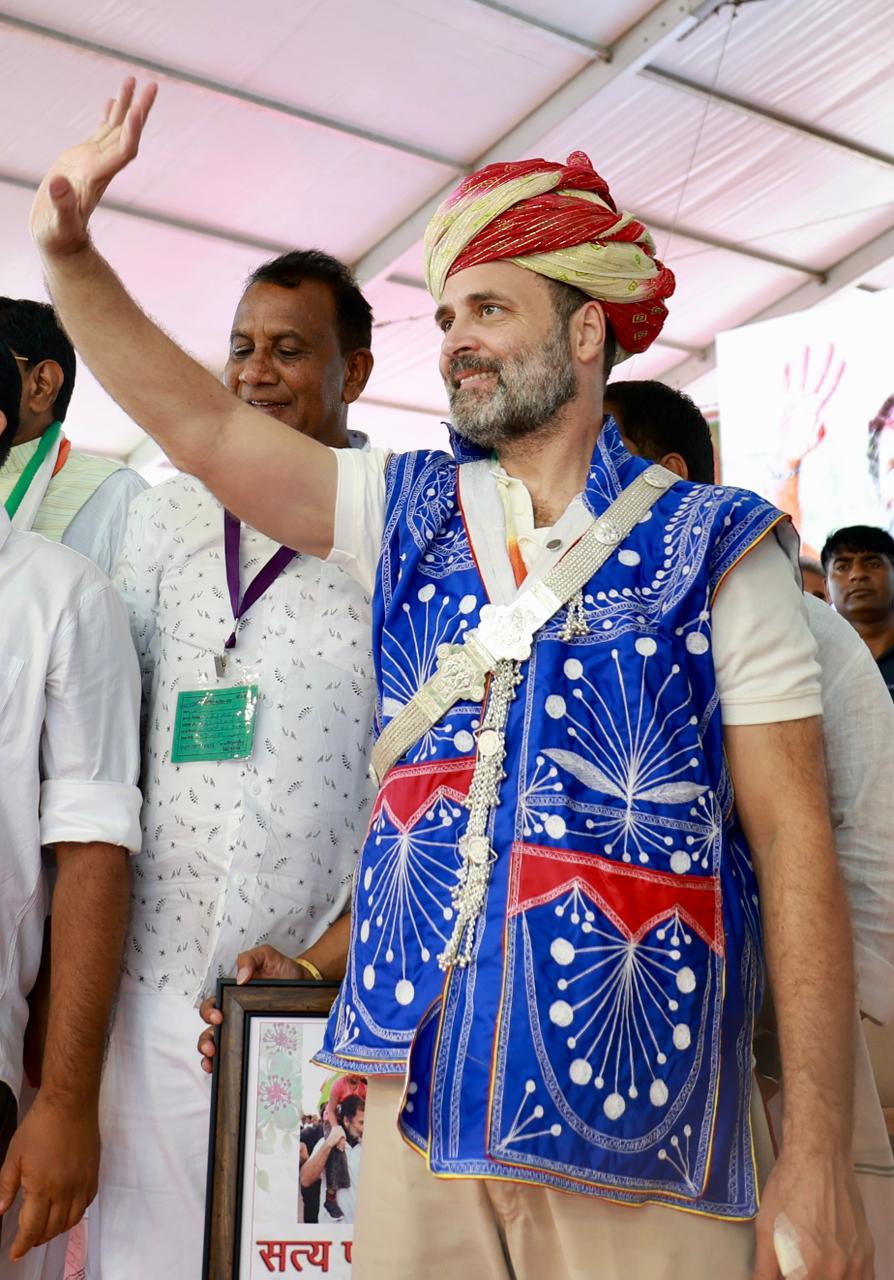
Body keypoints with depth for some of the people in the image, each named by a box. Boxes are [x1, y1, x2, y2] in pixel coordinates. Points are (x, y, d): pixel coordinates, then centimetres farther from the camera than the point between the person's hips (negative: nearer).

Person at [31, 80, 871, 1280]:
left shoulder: (717, 550, -2)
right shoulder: (412, 512, 10)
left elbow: (795, 844, -7)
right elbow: (200, 425, 6)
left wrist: (818, 1156, -10)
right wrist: (70, 252, -5)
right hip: (418, 1093, 3)